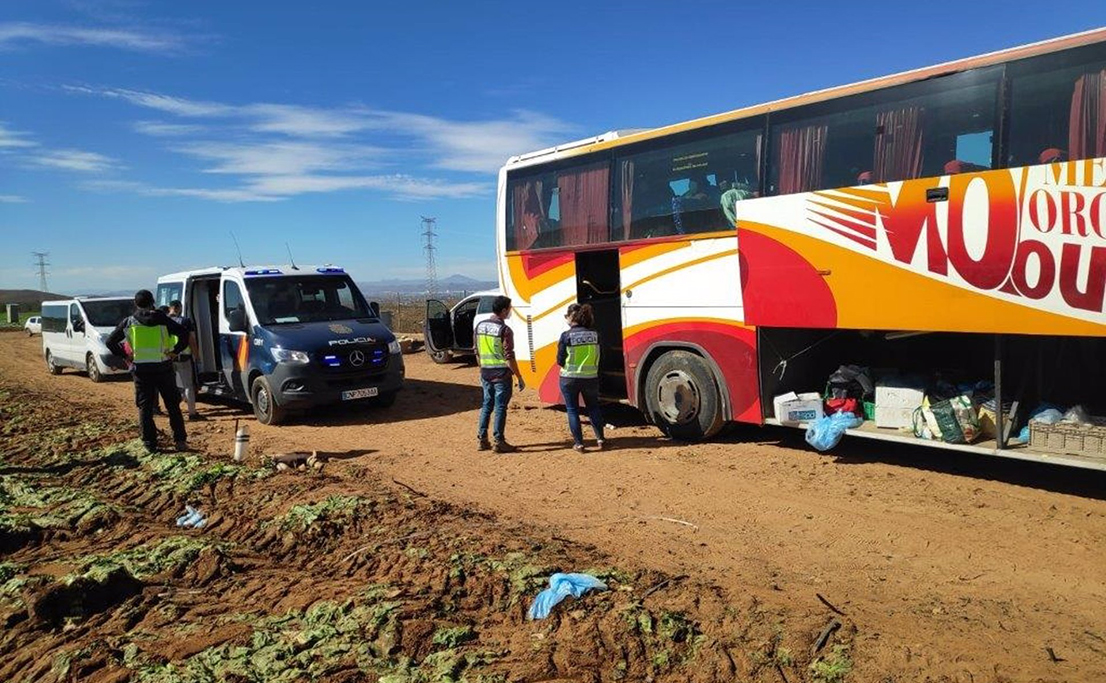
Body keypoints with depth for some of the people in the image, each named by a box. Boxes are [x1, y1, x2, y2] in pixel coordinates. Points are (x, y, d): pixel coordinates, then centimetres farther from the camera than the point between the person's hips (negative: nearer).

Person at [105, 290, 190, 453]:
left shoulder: (129, 322, 4)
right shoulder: (162, 319, 0)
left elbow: (110, 341, 8)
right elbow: (184, 334, -8)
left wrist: (125, 355, 9)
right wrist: (175, 351, -3)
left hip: (141, 369, 1)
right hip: (163, 368, -1)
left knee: (145, 407, 9)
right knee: (172, 405, 8)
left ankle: (150, 443, 9)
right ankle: (180, 440, 5)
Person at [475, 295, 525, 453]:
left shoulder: (480, 326, 6)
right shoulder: (504, 330, -15)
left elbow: (477, 352, 12)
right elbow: (509, 357, -17)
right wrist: (519, 378, -10)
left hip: (486, 373, 6)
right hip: (501, 374, -6)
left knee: (486, 405, 15)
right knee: (500, 407, 1)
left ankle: (482, 440, 18)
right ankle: (498, 442, 5)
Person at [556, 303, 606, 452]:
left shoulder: (566, 335, -12)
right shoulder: (594, 334, -3)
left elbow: (560, 360, -8)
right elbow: (597, 357, 2)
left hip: (569, 378, -3)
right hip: (591, 377, 3)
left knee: (572, 410, 10)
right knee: (593, 408, 20)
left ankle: (578, 444, 10)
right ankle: (600, 440, 19)